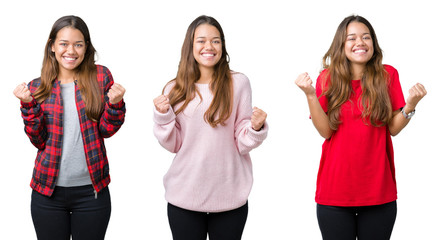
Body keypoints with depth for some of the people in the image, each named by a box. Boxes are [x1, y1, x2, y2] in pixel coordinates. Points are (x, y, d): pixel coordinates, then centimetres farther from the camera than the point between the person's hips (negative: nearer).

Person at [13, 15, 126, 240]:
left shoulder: (101, 77, 1)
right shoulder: (38, 87, 4)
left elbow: (106, 129, -1)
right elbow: (39, 141, -1)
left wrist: (115, 103, -18)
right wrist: (28, 104, -12)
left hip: (91, 189, -1)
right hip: (48, 190, 1)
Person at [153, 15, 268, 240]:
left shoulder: (238, 83, -3)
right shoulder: (175, 89, 2)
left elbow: (242, 143, -1)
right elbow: (174, 145, 4)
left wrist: (256, 128, -20)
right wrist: (163, 116, -10)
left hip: (229, 196, -1)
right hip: (184, 196, 1)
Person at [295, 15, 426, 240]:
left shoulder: (387, 75, 1)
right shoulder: (328, 78, 1)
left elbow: (393, 128, 0)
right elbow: (326, 131, -7)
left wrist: (410, 105, -17)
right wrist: (310, 94, -17)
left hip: (378, 189, 1)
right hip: (335, 190, 0)